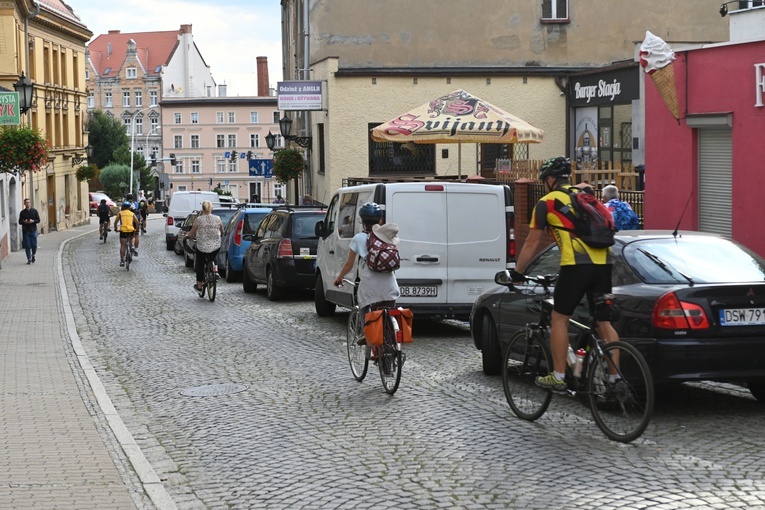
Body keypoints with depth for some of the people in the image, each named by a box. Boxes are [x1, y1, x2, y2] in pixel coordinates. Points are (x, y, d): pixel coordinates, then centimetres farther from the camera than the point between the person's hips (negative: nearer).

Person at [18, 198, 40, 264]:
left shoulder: (34, 211, 5)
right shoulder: (22, 212, 5)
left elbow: (38, 220, 3)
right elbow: (20, 222, 5)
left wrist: (33, 221, -15)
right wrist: (24, 222, -15)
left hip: (33, 230, 0)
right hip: (25, 231, 0)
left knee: (34, 245, -1)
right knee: (27, 246, -3)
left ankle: (33, 255, 26)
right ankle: (29, 259, 3)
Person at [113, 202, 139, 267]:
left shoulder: (120, 213, 10)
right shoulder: (132, 214, 14)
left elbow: (116, 222, 8)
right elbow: (137, 222, 9)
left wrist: (116, 229, 21)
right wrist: (136, 229, 21)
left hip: (123, 230, -1)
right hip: (131, 230, 1)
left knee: (122, 245, 2)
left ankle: (122, 261, -7)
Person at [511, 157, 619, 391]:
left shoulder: (547, 202, 8)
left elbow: (532, 243, 10)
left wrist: (517, 272, 21)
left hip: (576, 264, -5)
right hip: (603, 262, 5)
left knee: (559, 319, 8)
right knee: (604, 323, 9)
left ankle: (558, 377, 9)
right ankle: (616, 377, 4)